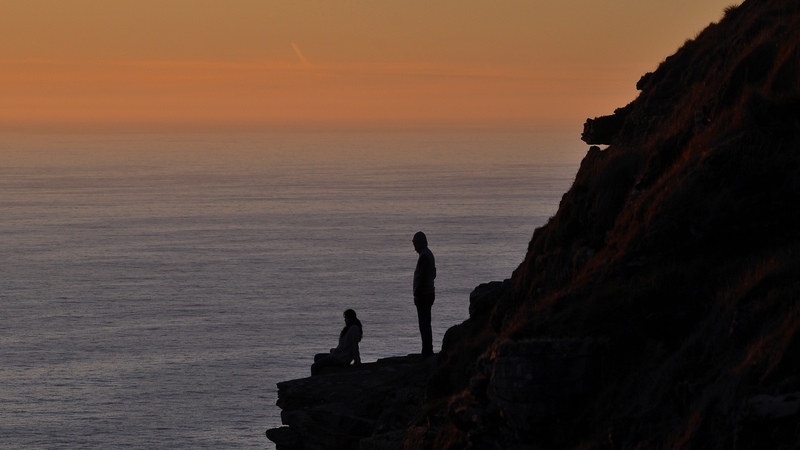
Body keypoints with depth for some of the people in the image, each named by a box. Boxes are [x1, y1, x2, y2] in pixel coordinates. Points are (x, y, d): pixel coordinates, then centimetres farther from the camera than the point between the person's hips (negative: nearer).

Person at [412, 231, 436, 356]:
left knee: (424, 324, -9)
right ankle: (428, 350, 20)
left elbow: (422, 277, -22)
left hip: (423, 294, -11)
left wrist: (417, 294, -18)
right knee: (426, 324, 15)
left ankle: (427, 351, -10)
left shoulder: (424, 256, -17)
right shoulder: (429, 254, 15)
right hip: (429, 293, 11)